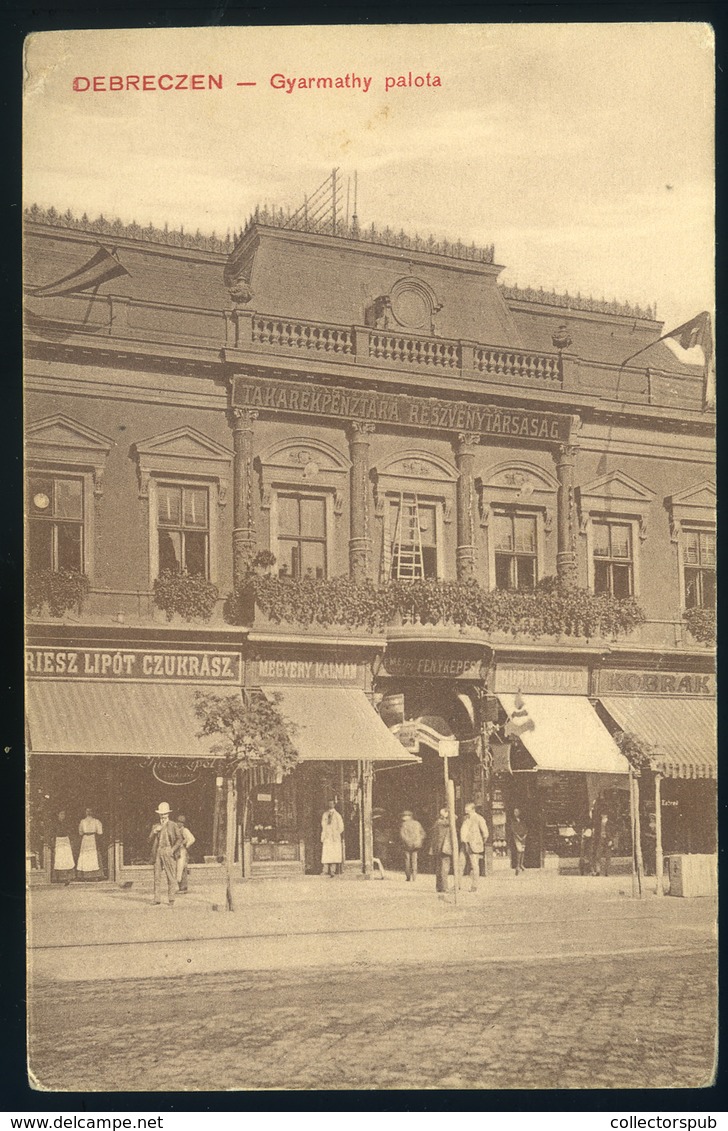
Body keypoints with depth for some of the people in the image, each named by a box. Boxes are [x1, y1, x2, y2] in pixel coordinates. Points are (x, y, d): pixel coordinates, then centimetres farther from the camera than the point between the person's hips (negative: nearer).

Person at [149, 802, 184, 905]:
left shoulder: (173, 825, 5)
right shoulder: (155, 825, 15)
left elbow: (180, 839, 0)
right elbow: (151, 839, 11)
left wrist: (173, 850, -9)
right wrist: (155, 831, -6)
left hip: (168, 852, -3)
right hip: (158, 852, 3)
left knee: (171, 877, -5)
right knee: (157, 876, 2)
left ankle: (171, 900, -1)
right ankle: (157, 899, 6)